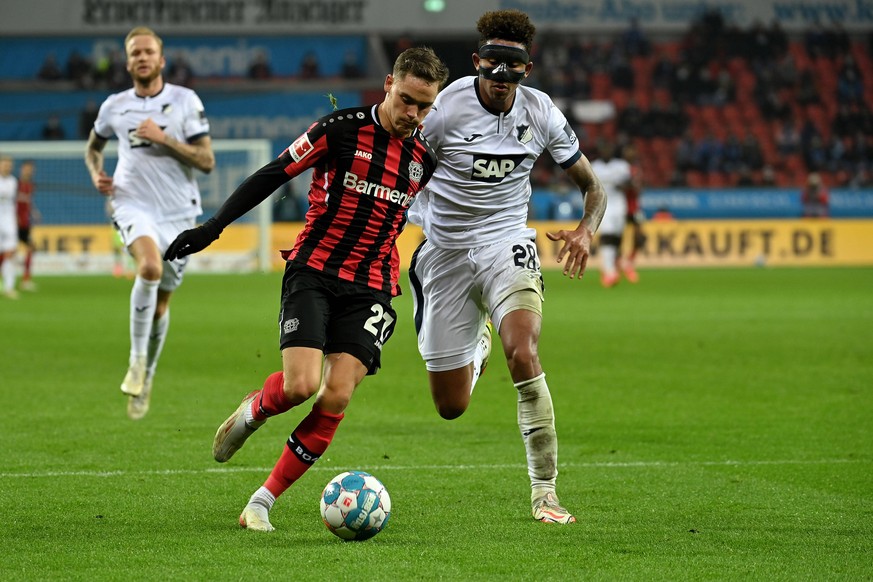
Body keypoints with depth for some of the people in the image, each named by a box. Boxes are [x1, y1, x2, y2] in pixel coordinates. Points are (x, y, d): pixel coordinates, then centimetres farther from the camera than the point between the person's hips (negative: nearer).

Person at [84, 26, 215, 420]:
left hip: (178, 212, 1)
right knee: (150, 266, -32)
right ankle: (137, 359, -20)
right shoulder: (114, 107, 4)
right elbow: (93, 146, 24)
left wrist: (163, 138, -17)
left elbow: (207, 161, -8)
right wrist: (96, 174, 3)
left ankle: (146, 378, 31)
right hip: (134, 205, -1)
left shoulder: (186, 101, -3)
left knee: (160, 302, 9)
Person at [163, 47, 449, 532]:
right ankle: (253, 411, 17)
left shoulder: (426, 156, 6)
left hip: (371, 288, 3)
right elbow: (273, 176, -3)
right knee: (302, 385, -21)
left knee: (337, 397, -13)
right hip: (314, 271, -3)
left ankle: (263, 502, -3)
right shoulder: (342, 129, -6)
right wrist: (212, 228, -10)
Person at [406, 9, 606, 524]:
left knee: (523, 354, -29)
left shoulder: (542, 114, -6)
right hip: (446, 251, -1)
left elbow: (592, 185, 5)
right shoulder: (445, 106, -16)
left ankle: (545, 492, -20)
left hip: (507, 244, 1)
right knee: (451, 407, 5)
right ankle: (479, 344, 45)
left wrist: (586, 230, -15)